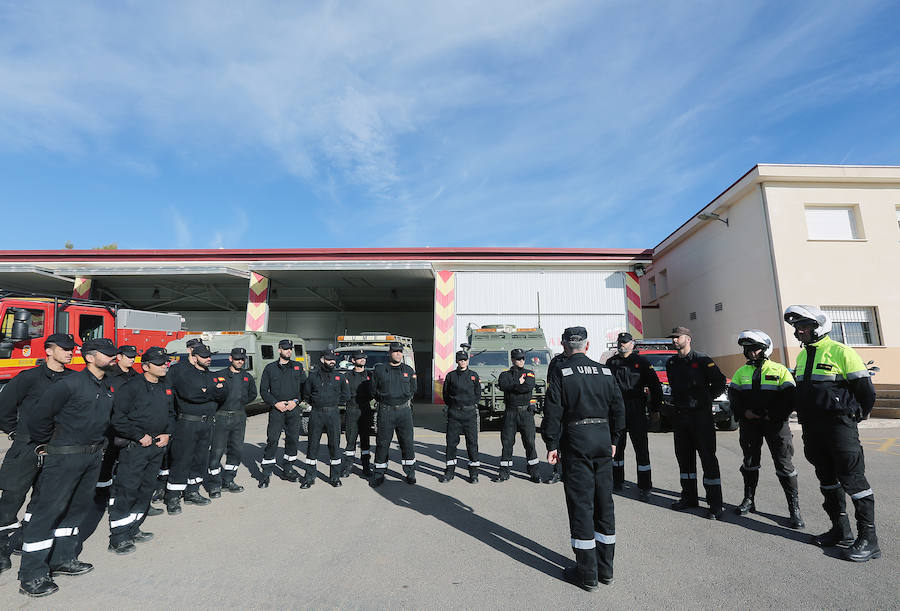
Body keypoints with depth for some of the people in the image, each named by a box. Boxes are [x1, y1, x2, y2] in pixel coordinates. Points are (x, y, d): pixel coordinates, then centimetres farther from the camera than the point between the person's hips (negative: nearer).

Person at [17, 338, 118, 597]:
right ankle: (31, 576, 11)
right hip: (65, 457, -8)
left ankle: (62, 559, 30)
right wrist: (46, 444, 0)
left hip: (93, 456, 8)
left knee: (78, 506, 16)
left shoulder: (108, 388, 7)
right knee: (49, 509, 0)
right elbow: (38, 417, -11)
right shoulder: (71, 384, -17)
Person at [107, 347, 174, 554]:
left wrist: (167, 434, 5)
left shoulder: (166, 387, 10)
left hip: (157, 445, 7)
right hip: (134, 446, -7)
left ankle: (133, 530, 29)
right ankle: (118, 539, 9)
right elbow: (118, 418, -15)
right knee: (126, 490, -3)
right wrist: (140, 436, -15)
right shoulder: (131, 387, -12)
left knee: (146, 489, 14)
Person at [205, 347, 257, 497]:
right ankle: (215, 484, 11)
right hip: (221, 417, -4)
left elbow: (252, 394, 18)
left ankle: (228, 480, 23)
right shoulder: (220, 375, -3)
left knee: (237, 449, 9)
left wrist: (240, 402, 6)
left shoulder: (248, 377, 11)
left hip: (239, 417, 5)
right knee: (217, 451, -2)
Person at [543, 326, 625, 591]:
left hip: (576, 440, -4)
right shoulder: (605, 372, 7)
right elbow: (618, 408, 10)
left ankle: (587, 573, 12)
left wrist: (552, 445, -5)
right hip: (603, 437, 5)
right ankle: (605, 568, 26)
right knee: (604, 501, 14)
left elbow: (553, 411, -10)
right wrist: (613, 440, 18)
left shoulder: (560, 373, -6)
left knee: (581, 503, 3)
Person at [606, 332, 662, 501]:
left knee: (641, 449, -1)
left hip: (637, 411, -3)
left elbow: (655, 387, 1)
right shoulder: (611, 362, 8)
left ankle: (644, 488, 8)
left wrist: (655, 411, -2)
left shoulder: (641, 362, -1)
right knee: (617, 447, 12)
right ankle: (618, 481, 27)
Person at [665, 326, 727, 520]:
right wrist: (678, 402, 12)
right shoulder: (671, 363, 11)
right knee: (684, 457, 12)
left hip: (701, 415, -6)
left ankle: (715, 504, 5)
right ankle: (689, 497, 24)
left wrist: (703, 399, -3)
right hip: (679, 415, 6)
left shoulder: (702, 360, -7)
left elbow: (720, 384, -5)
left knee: (708, 458, -3)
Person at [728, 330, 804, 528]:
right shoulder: (741, 373, 9)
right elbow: (733, 397, 7)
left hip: (775, 423, -3)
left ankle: (794, 508, 9)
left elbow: (791, 397, -7)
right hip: (749, 424, 4)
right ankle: (749, 500, 24)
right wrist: (744, 412, -9)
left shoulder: (780, 371, -1)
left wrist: (772, 415, -15)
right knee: (750, 462, 12)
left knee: (784, 464, -3)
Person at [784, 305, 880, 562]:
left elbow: (865, 388, -7)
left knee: (853, 480, -2)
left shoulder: (840, 352, -9)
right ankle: (841, 531, 24)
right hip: (812, 429, 8)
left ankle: (868, 539, 8)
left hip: (839, 425, -7)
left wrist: (857, 416, 3)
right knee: (827, 479, 13)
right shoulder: (802, 356, 13)